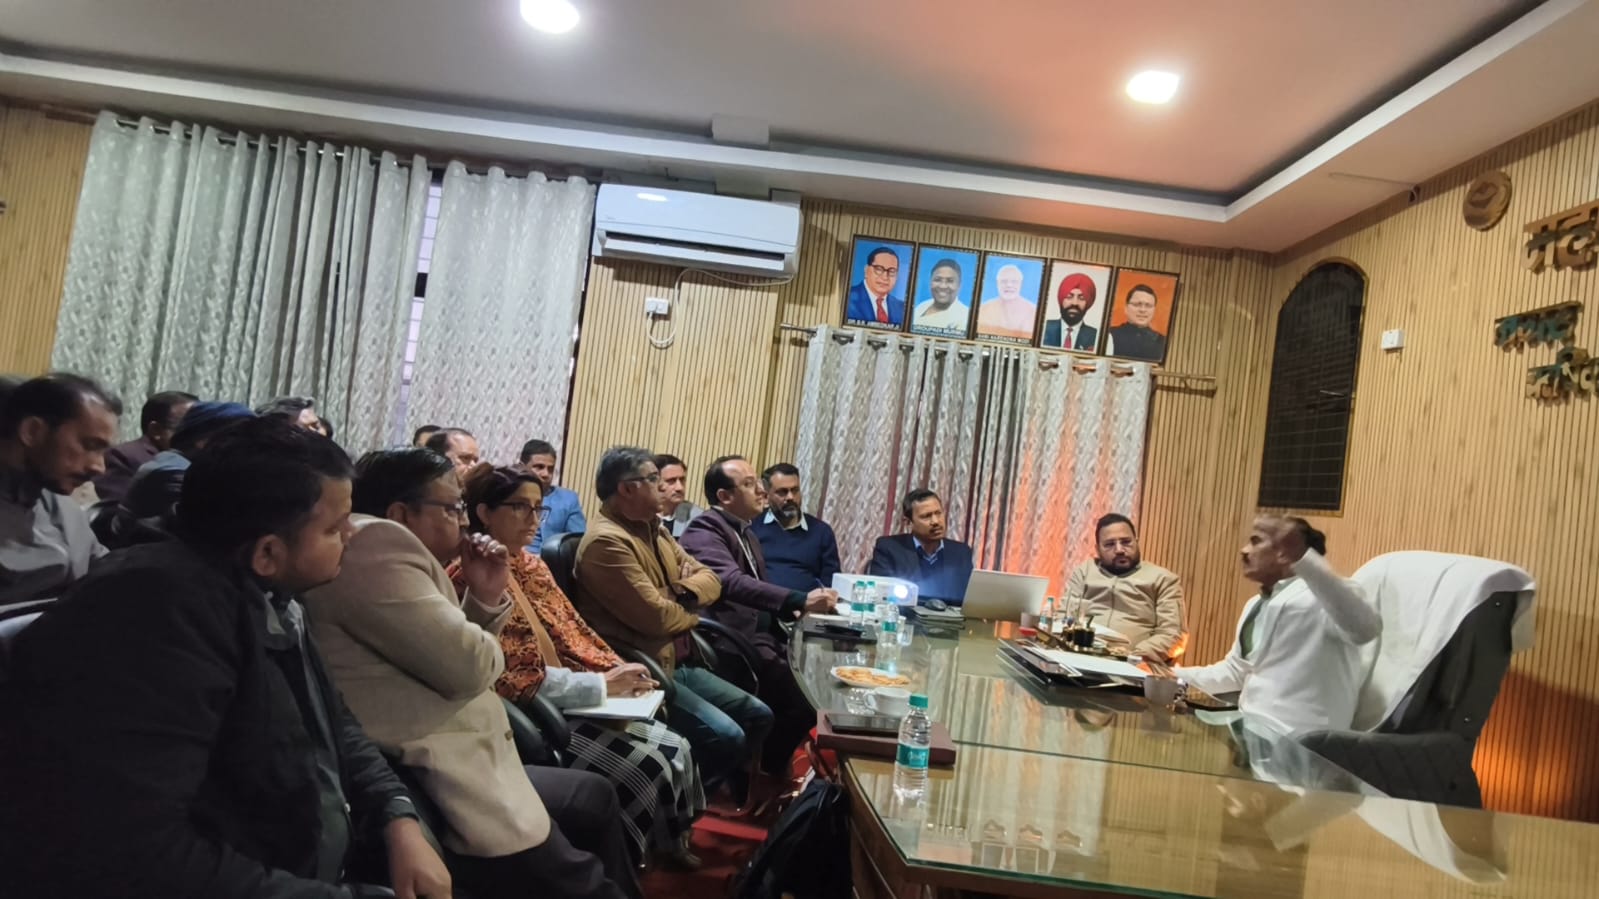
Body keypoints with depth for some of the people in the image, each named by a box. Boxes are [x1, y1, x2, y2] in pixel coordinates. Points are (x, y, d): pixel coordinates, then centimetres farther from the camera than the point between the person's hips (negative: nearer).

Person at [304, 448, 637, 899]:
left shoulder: (384, 549, 15)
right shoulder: (375, 544, -18)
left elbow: (451, 653, 20)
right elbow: (469, 666, -22)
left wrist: (485, 599, 4)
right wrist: (483, 647, 0)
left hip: (449, 767, 11)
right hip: (430, 793, -11)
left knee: (594, 796, 19)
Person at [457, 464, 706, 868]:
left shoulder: (533, 566, 11)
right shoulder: (471, 578, -16)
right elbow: (508, 679, -20)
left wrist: (619, 672, -7)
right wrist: (602, 685, -18)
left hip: (567, 699, 8)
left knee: (676, 750, -4)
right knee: (646, 767, -18)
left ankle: (669, 845, 16)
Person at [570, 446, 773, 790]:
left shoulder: (653, 529, 13)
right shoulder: (607, 541, -19)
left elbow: (710, 580, 12)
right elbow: (656, 617, -25)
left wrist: (685, 590, -12)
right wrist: (692, 613, -2)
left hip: (673, 663, 10)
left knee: (758, 716, 8)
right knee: (726, 736, -22)